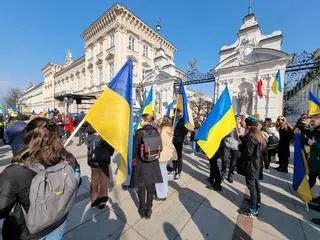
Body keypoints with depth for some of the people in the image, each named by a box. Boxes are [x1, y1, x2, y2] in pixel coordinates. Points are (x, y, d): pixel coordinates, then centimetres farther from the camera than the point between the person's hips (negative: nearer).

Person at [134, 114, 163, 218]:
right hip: (154, 163, 3)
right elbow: (160, 148, -2)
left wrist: (134, 157, 6)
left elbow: (135, 149, -14)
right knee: (151, 187, 20)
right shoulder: (156, 131, -9)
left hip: (141, 164, -2)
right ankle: (149, 209, 35)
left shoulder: (139, 132, -19)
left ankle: (142, 209, 36)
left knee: (141, 187, 19)